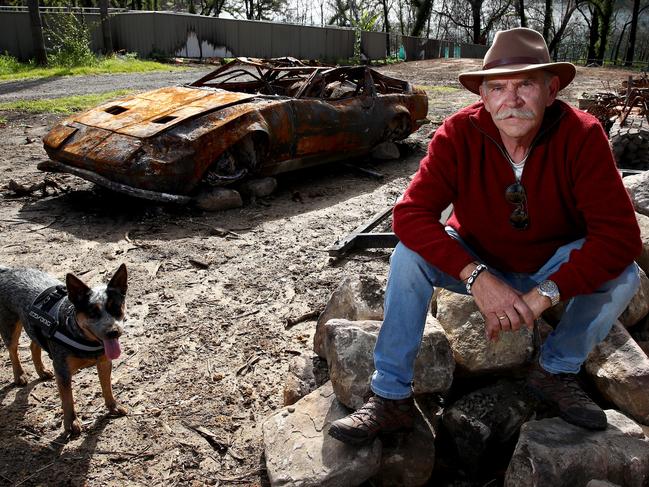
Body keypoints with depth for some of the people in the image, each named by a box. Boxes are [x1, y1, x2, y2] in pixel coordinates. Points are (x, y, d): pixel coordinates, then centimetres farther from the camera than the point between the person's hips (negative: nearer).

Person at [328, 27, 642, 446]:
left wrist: (543, 295, -39)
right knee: (410, 255, -26)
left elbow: (620, 234, -28)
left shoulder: (582, 136, -23)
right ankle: (391, 398, -16)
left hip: (552, 267, 1)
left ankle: (556, 372, 2)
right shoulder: (459, 134, -22)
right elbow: (410, 214, -30)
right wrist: (476, 276, -42)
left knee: (623, 277, -25)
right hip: (479, 262, 0)